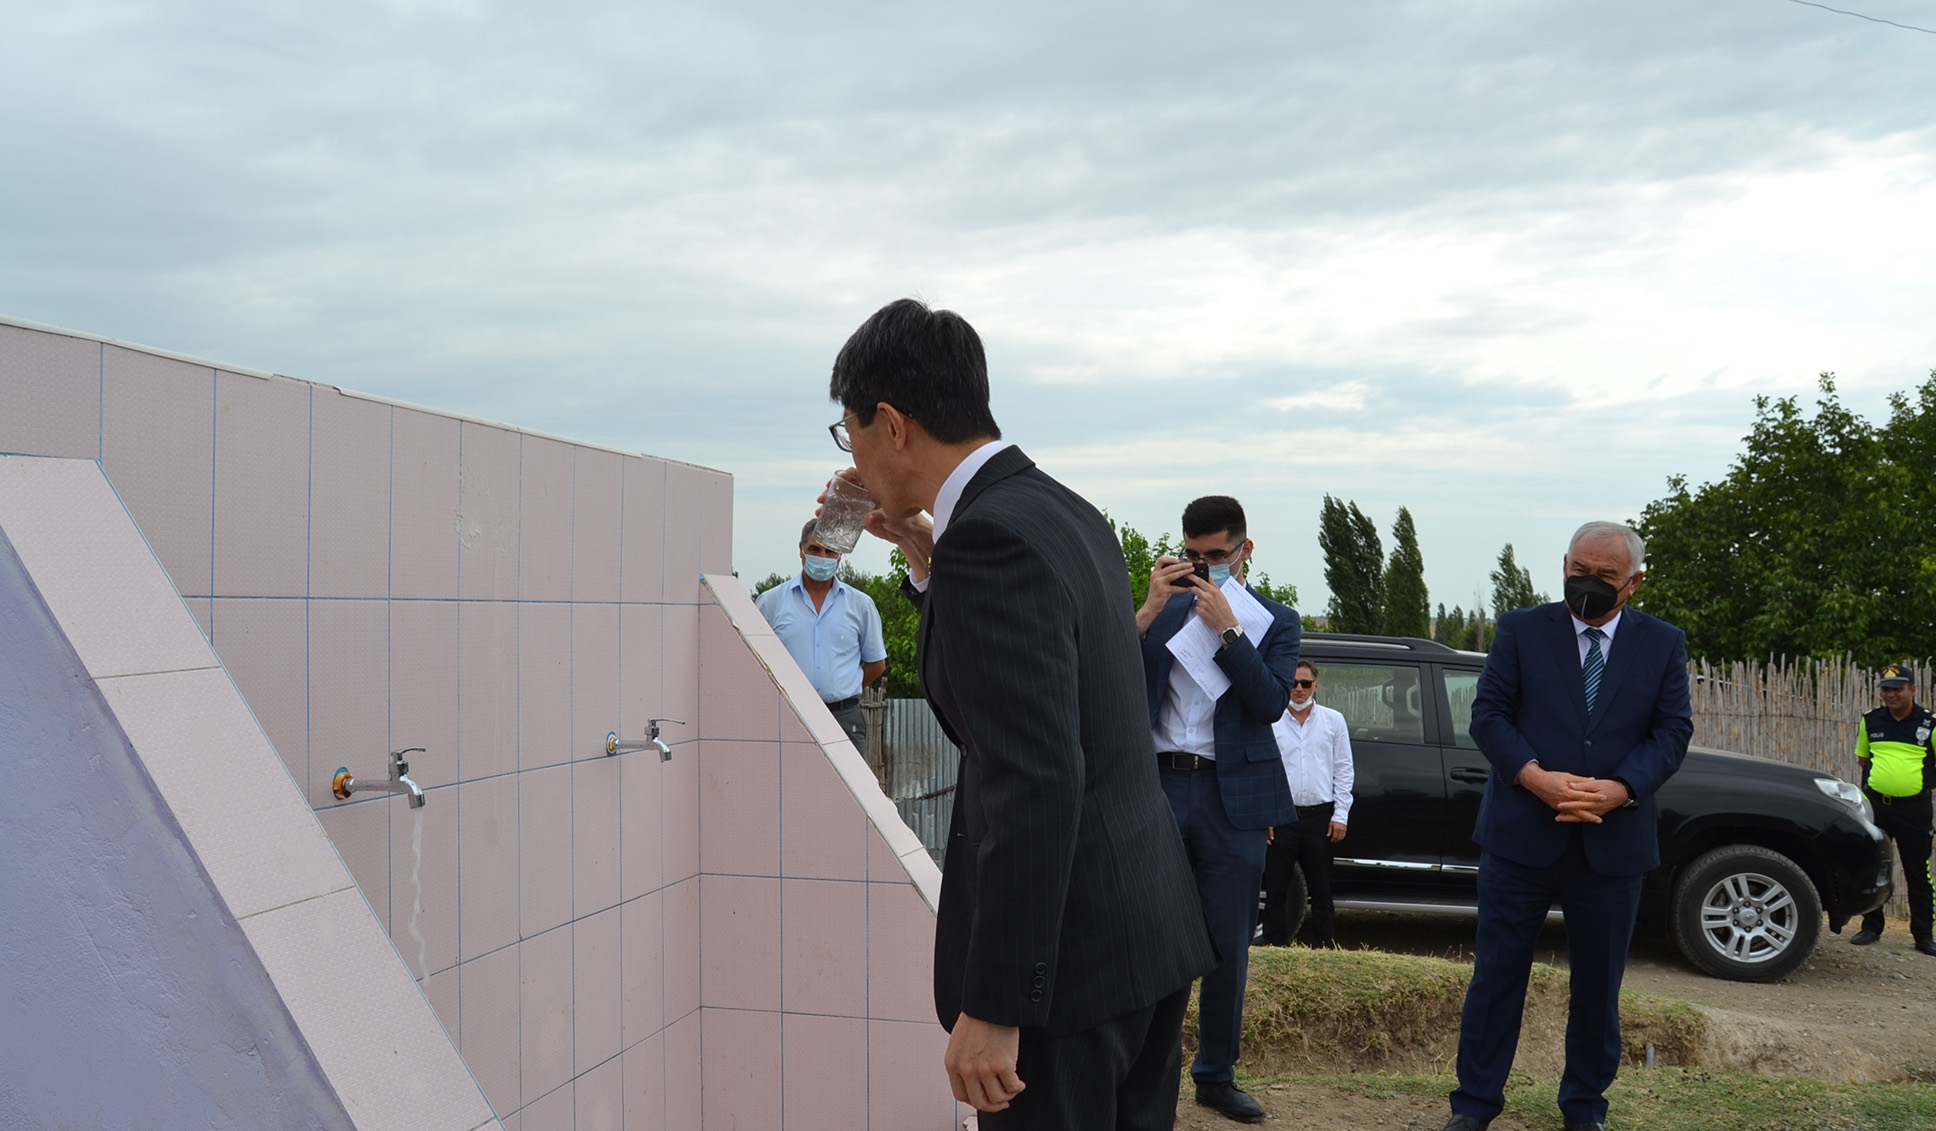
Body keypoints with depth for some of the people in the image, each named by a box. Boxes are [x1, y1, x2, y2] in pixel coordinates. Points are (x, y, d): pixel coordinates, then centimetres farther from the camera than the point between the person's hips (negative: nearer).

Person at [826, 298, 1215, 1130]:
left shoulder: (991, 538, -20)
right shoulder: (1066, 514, 9)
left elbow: (1036, 783, -26)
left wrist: (993, 1007, -22)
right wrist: (926, 554, 15)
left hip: (1065, 947, -10)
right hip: (1148, 920, 10)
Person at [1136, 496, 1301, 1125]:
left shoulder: (1274, 621, 7)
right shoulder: (1161, 608, 12)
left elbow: (1272, 702, -8)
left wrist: (1225, 627, -13)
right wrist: (1148, 613, -11)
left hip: (1232, 796, 0)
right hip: (1156, 788, 1)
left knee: (1228, 944, 7)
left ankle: (1216, 1074, 22)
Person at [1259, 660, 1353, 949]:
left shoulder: (1334, 721, 9)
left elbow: (1343, 770, 8)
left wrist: (1340, 815, 0)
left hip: (1321, 817, 0)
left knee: (1321, 892, 6)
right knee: (1275, 891, 1)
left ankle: (1326, 950, 11)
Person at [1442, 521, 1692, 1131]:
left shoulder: (1663, 644, 6)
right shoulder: (1521, 629, 2)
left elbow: (1672, 731, 1)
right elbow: (1488, 715, -3)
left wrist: (1620, 789, -16)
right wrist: (1537, 778, -18)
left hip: (1613, 840, 2)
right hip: (1521, 833, -1)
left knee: (1598, 982, 11)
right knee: (1497, 973, 4)